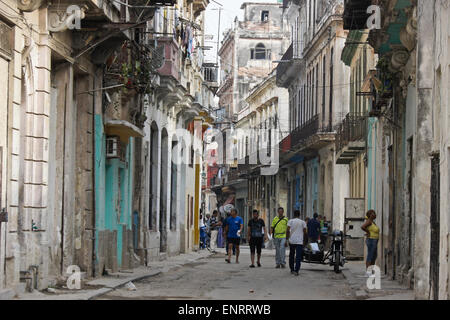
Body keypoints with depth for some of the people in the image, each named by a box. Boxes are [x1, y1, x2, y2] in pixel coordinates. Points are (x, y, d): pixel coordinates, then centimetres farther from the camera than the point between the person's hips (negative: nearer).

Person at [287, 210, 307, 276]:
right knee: (298, 257, -5)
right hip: (300, 241, -1)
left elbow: (288, 231, -7)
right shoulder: (303, 222, 3)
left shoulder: (290, 221, 2)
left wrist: (287, 239, -3)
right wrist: (304, 240, 16)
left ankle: (292, 269, 24)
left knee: (291, 256, 16)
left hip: (292, 241, 1)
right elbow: (305, 232, 3)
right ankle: (296, 270, -18)